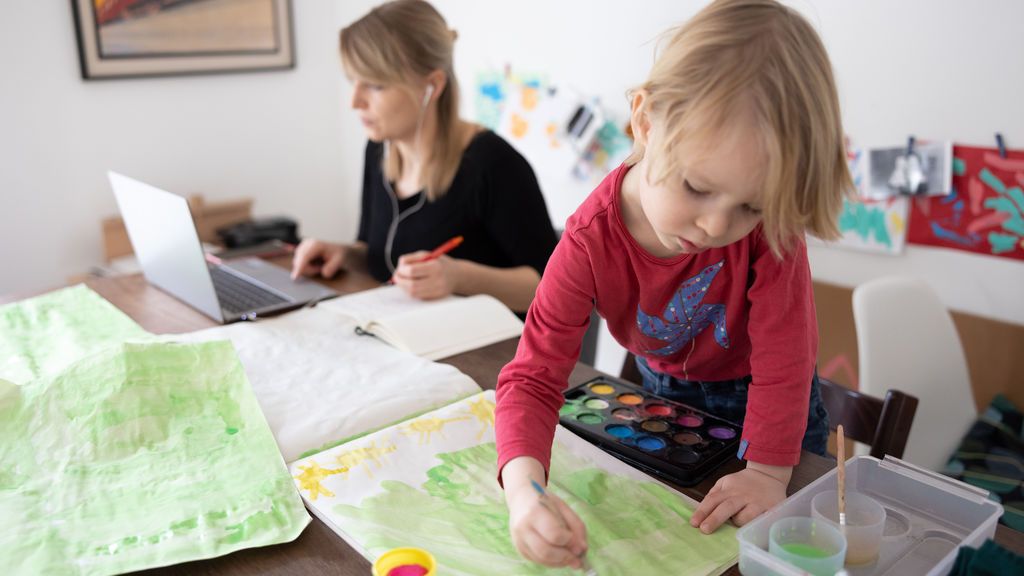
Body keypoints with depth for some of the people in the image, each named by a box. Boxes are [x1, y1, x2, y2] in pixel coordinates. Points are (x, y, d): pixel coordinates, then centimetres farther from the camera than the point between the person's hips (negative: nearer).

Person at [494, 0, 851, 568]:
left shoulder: (768, 212, -34)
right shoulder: (590, 243, -33)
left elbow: (782, 346, -28)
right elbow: (533, 376, -34)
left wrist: (769, 470, -29)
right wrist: (523, 488, -50)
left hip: (767, 399, 0)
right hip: (664, 393, 1)